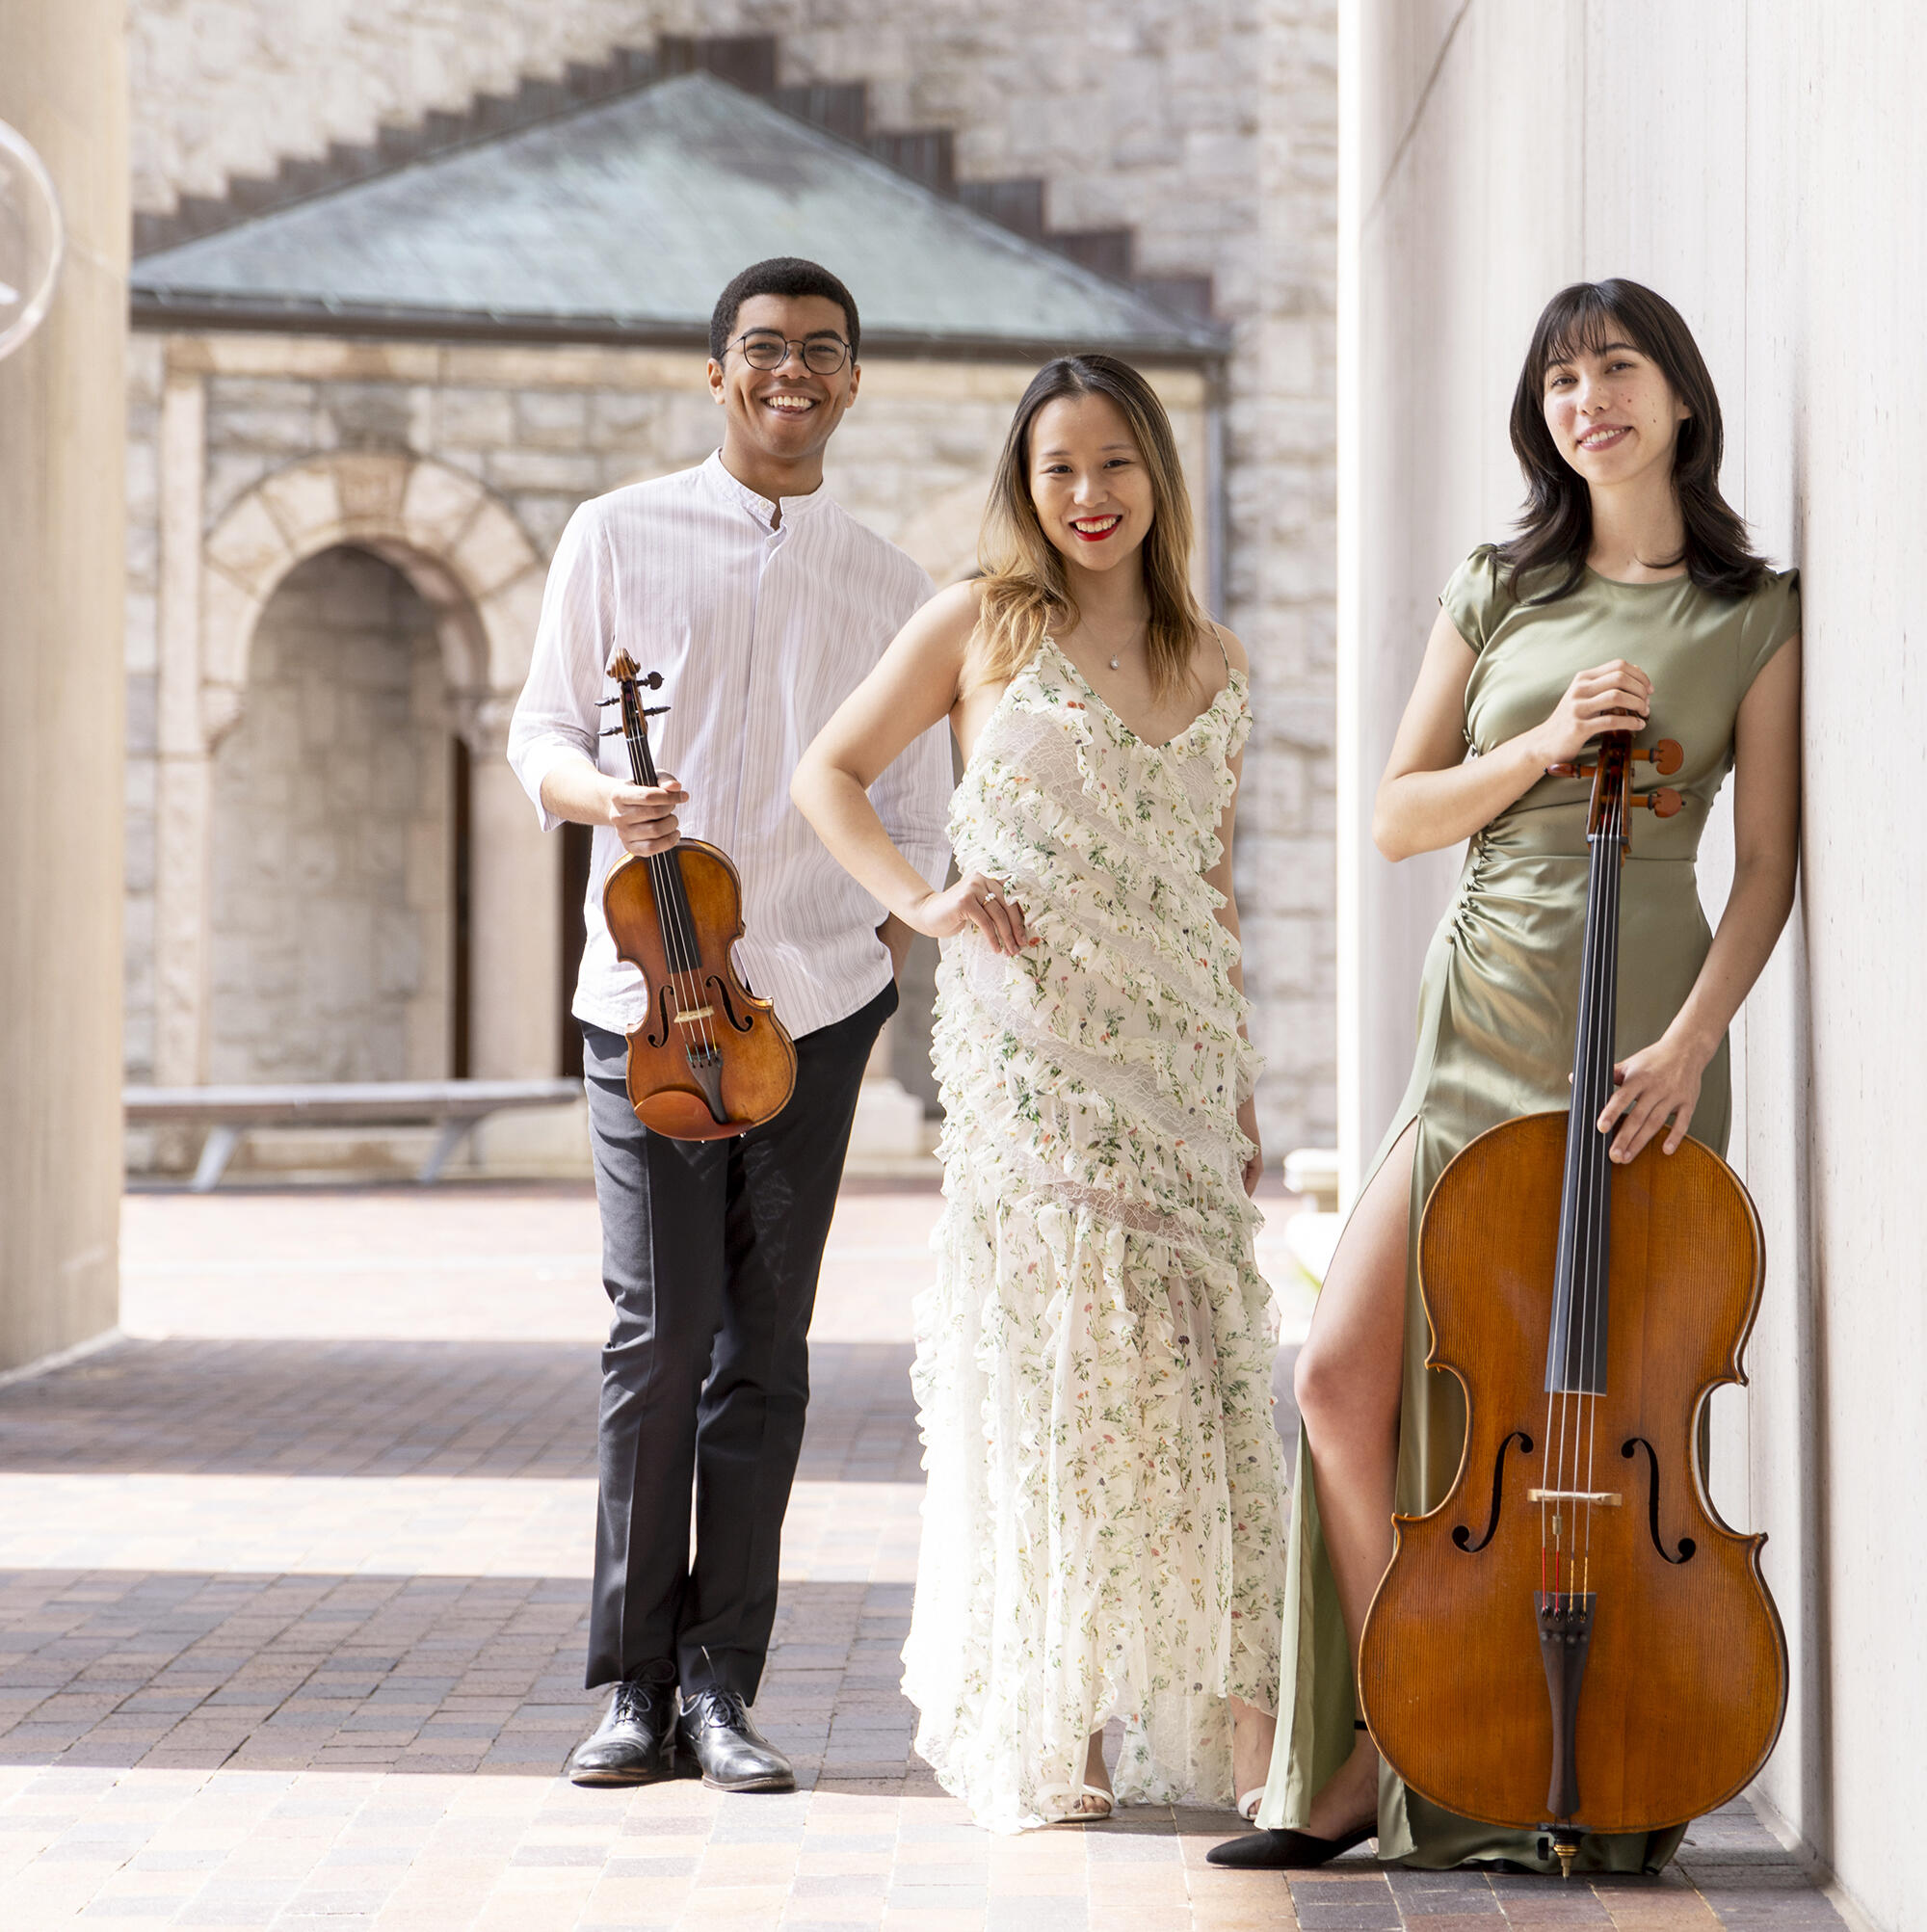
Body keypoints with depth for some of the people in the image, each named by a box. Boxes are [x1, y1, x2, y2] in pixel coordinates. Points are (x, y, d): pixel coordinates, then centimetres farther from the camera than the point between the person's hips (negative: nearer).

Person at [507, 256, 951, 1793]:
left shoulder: (890, 587, 12)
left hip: (815, 999, 2)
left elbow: (916, 816, 15)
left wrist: (887, 968, 2)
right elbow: (543, 733, 6)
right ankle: (635, 1682, 5)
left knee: (764, 1346, 3)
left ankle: (723, 1683, 9)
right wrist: (602, 795, -15)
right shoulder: (619, 537, 6)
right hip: (647, 989, -2)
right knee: (658, 1333, -5)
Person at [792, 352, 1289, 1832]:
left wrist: (1243, 1084, 15)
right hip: (1030, 1036, -3)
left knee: (1201, 1360, -1)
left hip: (1176, 1044, 4)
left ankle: (1227, 1711, 3)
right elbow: (828, 774, 8)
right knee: (1056, 1349, -6)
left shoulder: (1213, 662, 14)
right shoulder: (983, 626, 3)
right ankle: (1045, 1726, 2)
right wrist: (923, 902, -7)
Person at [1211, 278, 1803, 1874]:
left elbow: (1768, 866, -2)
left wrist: (1692, 1037, -15)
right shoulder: (1499, 592, 14)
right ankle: (1398, 1750, 6)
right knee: (1347, 1376, -6)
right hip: (1479, 1027, 4)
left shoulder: (1757, 617, 4)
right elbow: (1398, 817, 10)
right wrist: (1543, 745, -6)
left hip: (1636, 1044, -4)